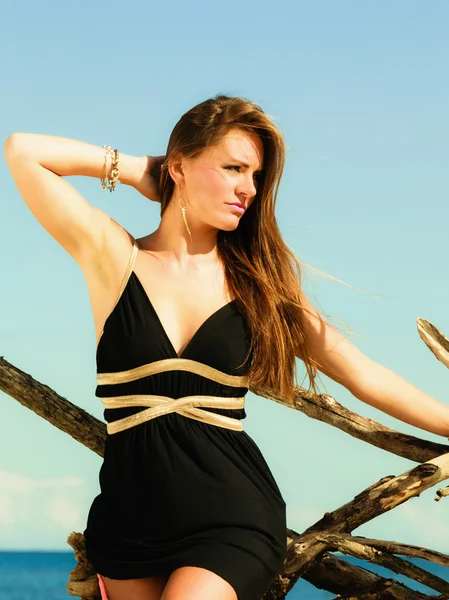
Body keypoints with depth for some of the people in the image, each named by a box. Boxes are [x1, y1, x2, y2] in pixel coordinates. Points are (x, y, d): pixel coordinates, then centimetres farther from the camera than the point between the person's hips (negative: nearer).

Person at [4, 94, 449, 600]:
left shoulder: (256, 282, 5)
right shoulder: (114, 257, 0)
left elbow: (364, 376, 7)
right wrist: (135, 170, 1)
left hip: (233, 524, 0)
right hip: (130, 522, 1)